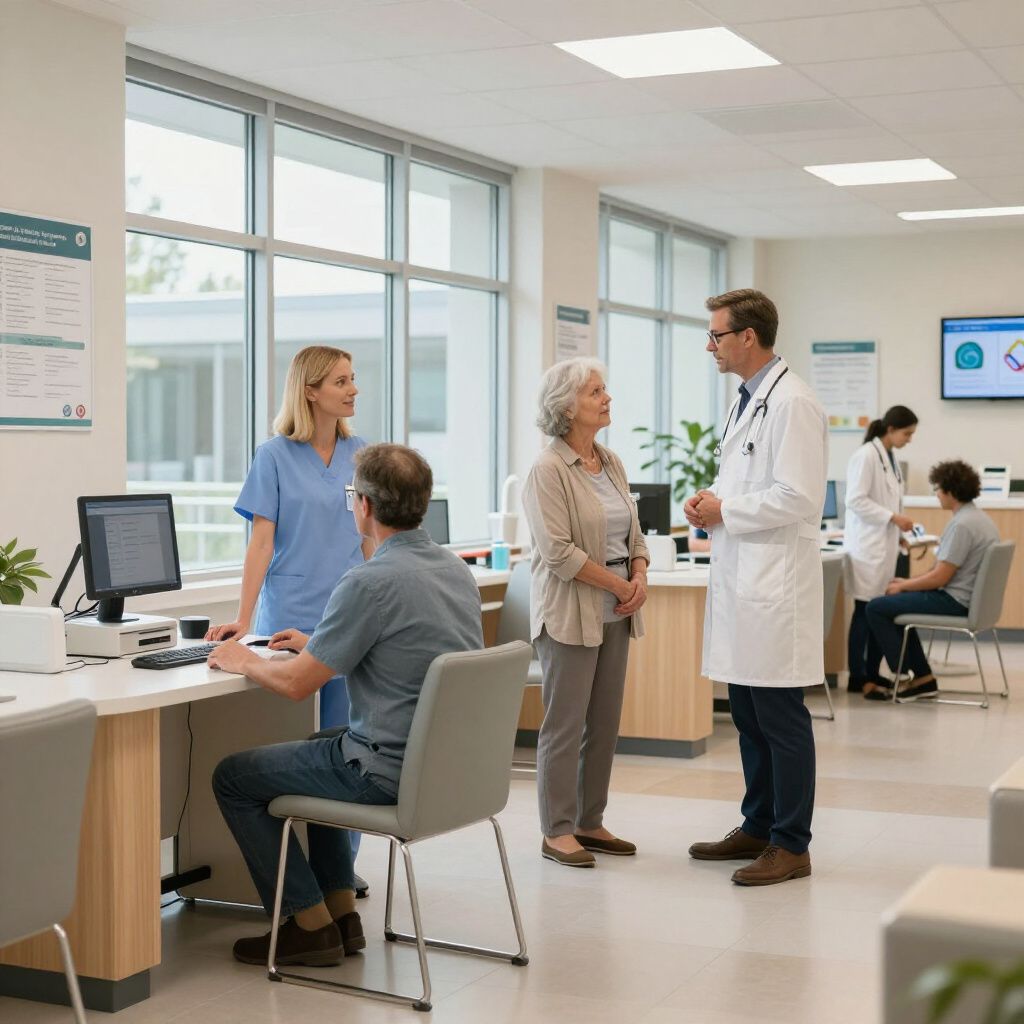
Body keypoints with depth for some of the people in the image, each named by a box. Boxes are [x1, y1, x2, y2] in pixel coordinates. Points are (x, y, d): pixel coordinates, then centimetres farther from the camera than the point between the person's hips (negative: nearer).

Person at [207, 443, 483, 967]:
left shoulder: (369, 582, -21)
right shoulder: (455, 568, 6)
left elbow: (297, 684, -15)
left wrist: (245, 661, 5)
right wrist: (318, 645, 25)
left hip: (392, 768, -9)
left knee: (232, 777, 8)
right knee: (318, 750, 35)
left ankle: (311, 925, 12)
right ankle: (341, 912, 30)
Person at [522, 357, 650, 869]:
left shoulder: (611, 462, 12)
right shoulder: (549, 470, -12)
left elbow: (633, 532, 17)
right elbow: (559, 551, -18)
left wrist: (640, 576, -2)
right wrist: (620, 585, -13)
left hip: (614, 614, 8)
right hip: (571, 612, -7)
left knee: (605, 723, 10)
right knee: (565, 724, -2)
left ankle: (589, 823, 21)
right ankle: (556, 831, 8)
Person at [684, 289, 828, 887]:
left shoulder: (792, 402, -14)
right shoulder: (747, 400, 17)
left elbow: (798, 498, -21)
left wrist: (725, 511, -12)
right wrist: (712, 503, 7)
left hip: (775, 585, -10)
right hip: (740, 584, 10)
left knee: (780, 718, -2)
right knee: (748, 715, 16)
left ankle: (791, 845, 6)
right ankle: (758, 828, 27)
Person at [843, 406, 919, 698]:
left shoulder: (891, 458, 14)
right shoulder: (866, 456, -12)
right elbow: (855, 500, -18)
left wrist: (900, 531, 14)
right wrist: (893, 518, -18)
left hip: (885, 545, 8)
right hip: (867, 545, -8)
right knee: (865, 611, -4)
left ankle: (871, 675, 12)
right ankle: (858, 679, 2)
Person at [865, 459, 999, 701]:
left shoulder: (962, 525, -21)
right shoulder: (978, 517, 11)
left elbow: (940, 577, -21)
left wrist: (902, 586, -5)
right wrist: (908, 583, 13)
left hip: (955, 603, -10)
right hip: (970, 599, 10)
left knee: (876, 608, -5)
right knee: (895, 605, 26)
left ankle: (904, 678, 1)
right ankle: (922, 677, 21)